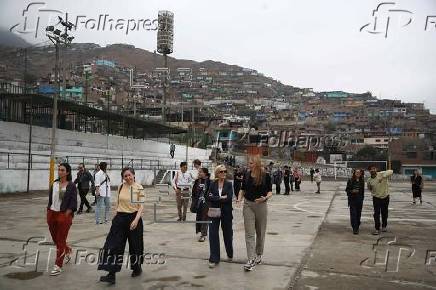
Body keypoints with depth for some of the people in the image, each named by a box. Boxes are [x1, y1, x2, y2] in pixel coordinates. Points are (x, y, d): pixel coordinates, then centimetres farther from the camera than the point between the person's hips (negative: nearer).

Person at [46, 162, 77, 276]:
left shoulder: (71, 186, -7)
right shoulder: (54, 184, 8)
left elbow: (73, 203, -9)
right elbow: (50, 199, 13)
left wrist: (66, 215, -15)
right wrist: (48, 213, 7)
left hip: (64, 215, -5)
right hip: (52, 214, 6)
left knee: (60, 241, -1)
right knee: (55, 239, 14)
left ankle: (58, 266, 6)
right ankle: (68, 251, 42)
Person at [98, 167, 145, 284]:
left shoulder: (139, 188, -9)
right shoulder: (120, 187, 4)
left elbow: (141, 206, -11)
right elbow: (118, 203, 15)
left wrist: (136, 220, -22)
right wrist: (114, 216, 12)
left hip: (133, 218, -3)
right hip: (120, 218, 4)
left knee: (135, 245, 10)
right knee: (114, 244, -5)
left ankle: (137, 268, 35)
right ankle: (111, 275, -2)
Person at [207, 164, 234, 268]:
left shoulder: (229, 184, 0)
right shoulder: (212, 184, 3)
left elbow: (229, 198, -14)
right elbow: (209, 197, -9)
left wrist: (215, 198, -13)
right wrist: (221, 198, -14)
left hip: (226, 213, 0)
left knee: (227, 234, 12)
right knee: (213, 234, -3)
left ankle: (230, 254, 36)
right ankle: (214, 259, 5)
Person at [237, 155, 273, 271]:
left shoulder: (266, 176, -6)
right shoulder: (246, 175, 2)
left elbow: (270, 191, 0)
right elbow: (243, 189, 12)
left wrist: (265, 198, -20)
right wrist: (239, 199, -4)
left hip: (261, 206, -1)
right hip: (248, 205, 1)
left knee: (260, 232, 13)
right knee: (249, 233, -6)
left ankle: (258, 255, 32)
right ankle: (251, 260, -8)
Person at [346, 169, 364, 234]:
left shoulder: (362, 181, 6)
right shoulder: (350, 181, -3)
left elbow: (363, 191, 12)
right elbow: (347, 190, 1)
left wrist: (362, 199, 9)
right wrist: (352, 191, -18)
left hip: (359, 200, 3)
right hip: (352, 200, -3)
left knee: (358, 214, 7)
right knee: (353, 214, -8)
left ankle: (357, 227, 20)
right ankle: (355, 228, -6)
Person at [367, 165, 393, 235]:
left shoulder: (381, 174, -13)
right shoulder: (369, 180, -3)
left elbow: (391, 172, -29)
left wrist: (383, 177, -39)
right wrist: (373, 193, -4)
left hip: (385, 197, -1)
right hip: (376, 198, 1)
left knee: (384, 213, 13)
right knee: (376, 214, -7)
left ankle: (384, 226, 33)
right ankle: (377, 229, -2)